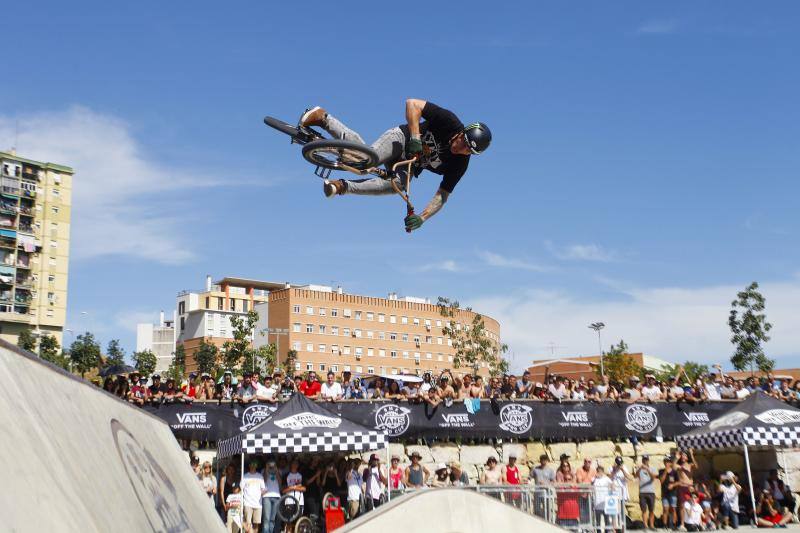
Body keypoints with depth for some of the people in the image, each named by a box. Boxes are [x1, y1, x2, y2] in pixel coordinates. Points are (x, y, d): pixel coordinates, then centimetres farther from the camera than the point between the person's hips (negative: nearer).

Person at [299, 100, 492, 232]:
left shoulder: (459, 166, -19)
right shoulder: (449, 122, -26)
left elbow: (442, 196, -17)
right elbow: (412, 103, -26)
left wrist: (422, 217, -32)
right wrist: (415, 137, -34)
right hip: (403, 138, -3)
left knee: (398, 185, -30)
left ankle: (343, 187, -15)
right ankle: (323, 118, -14)